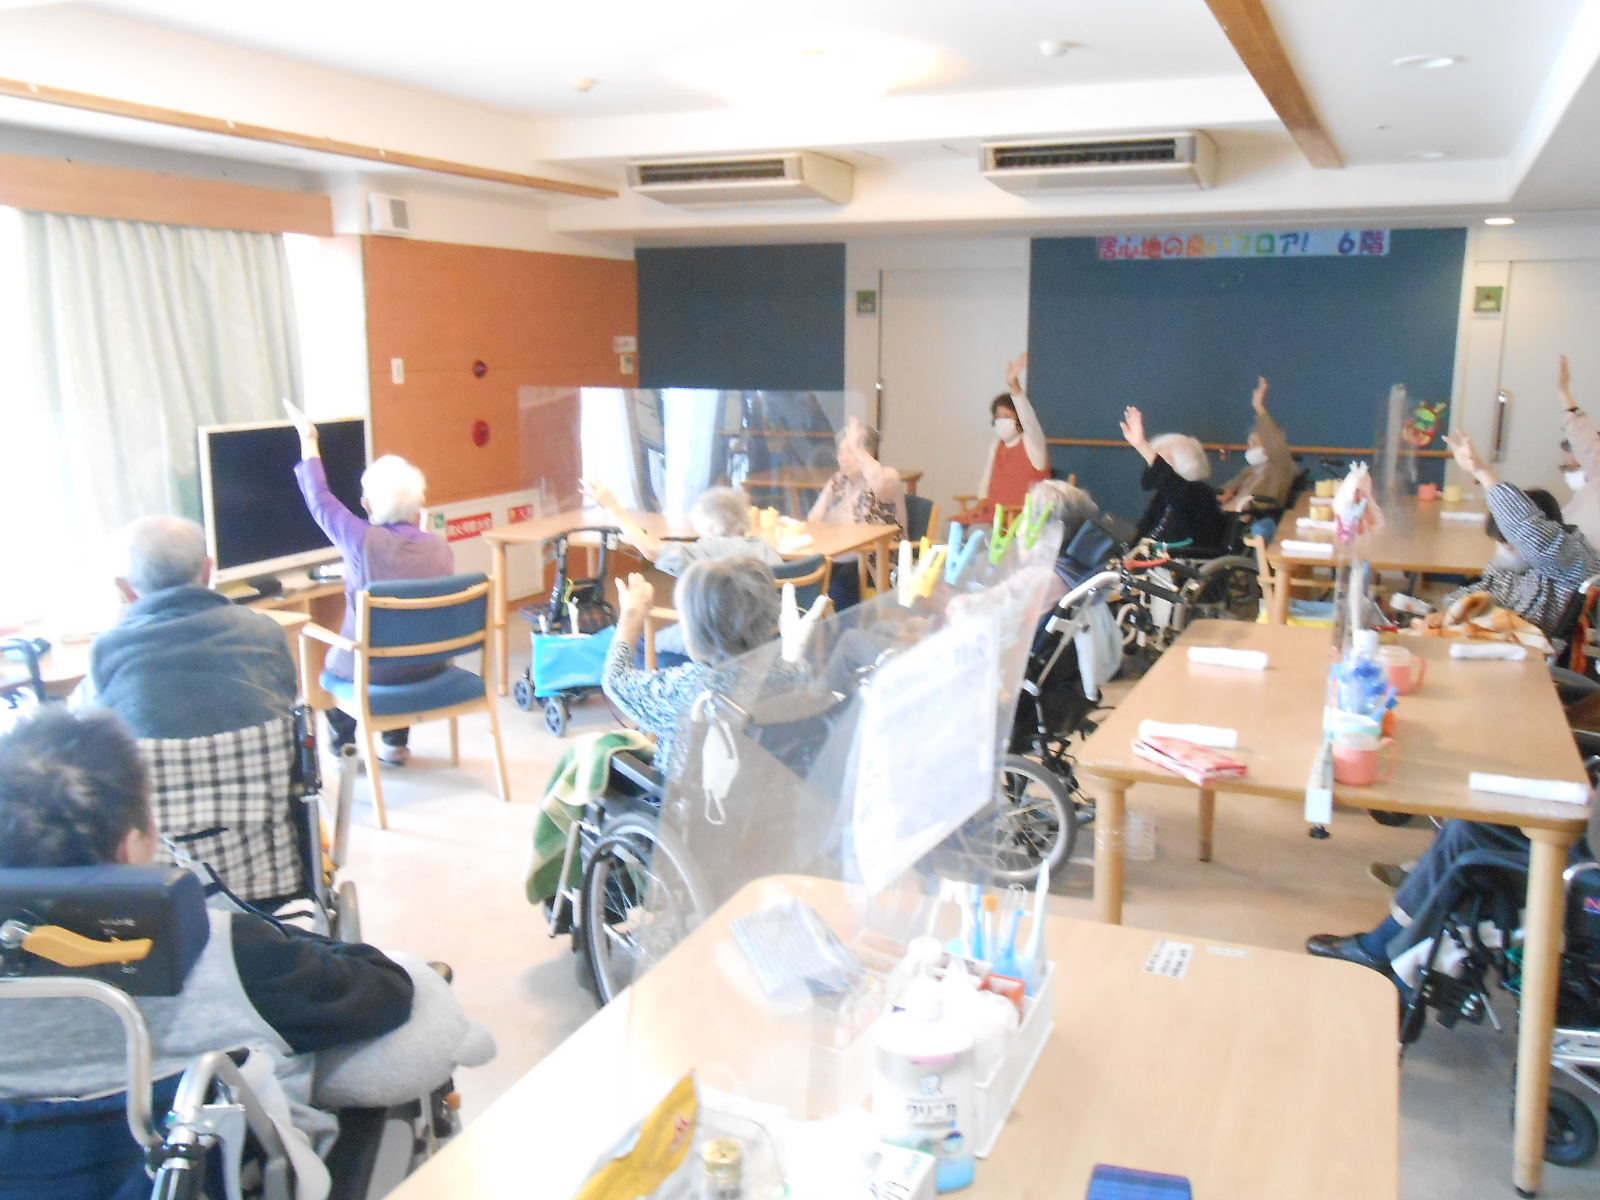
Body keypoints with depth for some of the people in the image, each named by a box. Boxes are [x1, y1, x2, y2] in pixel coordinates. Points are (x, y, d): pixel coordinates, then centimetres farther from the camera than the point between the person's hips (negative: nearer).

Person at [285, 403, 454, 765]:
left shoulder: (362, 542, -21)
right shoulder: (440, 547, -9)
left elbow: (320, 500, -5)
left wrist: (309, 442, 7)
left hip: (371, 668, -3)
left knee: (331, 665, 30)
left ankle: (344, 748, 34)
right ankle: (397, 743, 40)